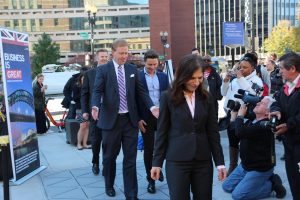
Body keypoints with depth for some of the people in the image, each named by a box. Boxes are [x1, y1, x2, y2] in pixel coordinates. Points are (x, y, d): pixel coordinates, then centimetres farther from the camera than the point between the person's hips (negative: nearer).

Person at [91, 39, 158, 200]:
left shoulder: (133, 69, 8)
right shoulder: (103, 70, -1)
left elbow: (140, 91, 6)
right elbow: (97, 91, -8)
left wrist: (151, 106, -9)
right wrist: (95, 107, -28)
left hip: (130, 119, 2)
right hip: (111, 119, -2)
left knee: (130, 158, 4)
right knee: (110, 156, 13)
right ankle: (109, 185, 38)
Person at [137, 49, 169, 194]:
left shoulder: (163, 76, 8)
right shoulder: (137, 76, -2)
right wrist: (138, 119, -9)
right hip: (146, 118, -3)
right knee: (148, 149, 5)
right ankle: (151, 180, 19)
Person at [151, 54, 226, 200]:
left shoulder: (206, 98, 4)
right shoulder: (168, 97, -5)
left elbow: (213, 131, 4)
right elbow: (162, 132, -2)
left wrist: (220, 162, 2)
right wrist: (157, 162, -1)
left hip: (203, 160, 3)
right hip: (177, 161, -3)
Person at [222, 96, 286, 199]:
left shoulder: (265, 125, -25)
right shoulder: (251, 121, 4)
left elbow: (240, 132, -36)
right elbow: (235, 133, 10)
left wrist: (240, 115, -19)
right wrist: (233, 116, 0)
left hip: (259, 169, -9)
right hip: (245, 165, 9)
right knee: (227, 186, 11)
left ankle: (271, 184, 3)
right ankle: (266, 179, 14)